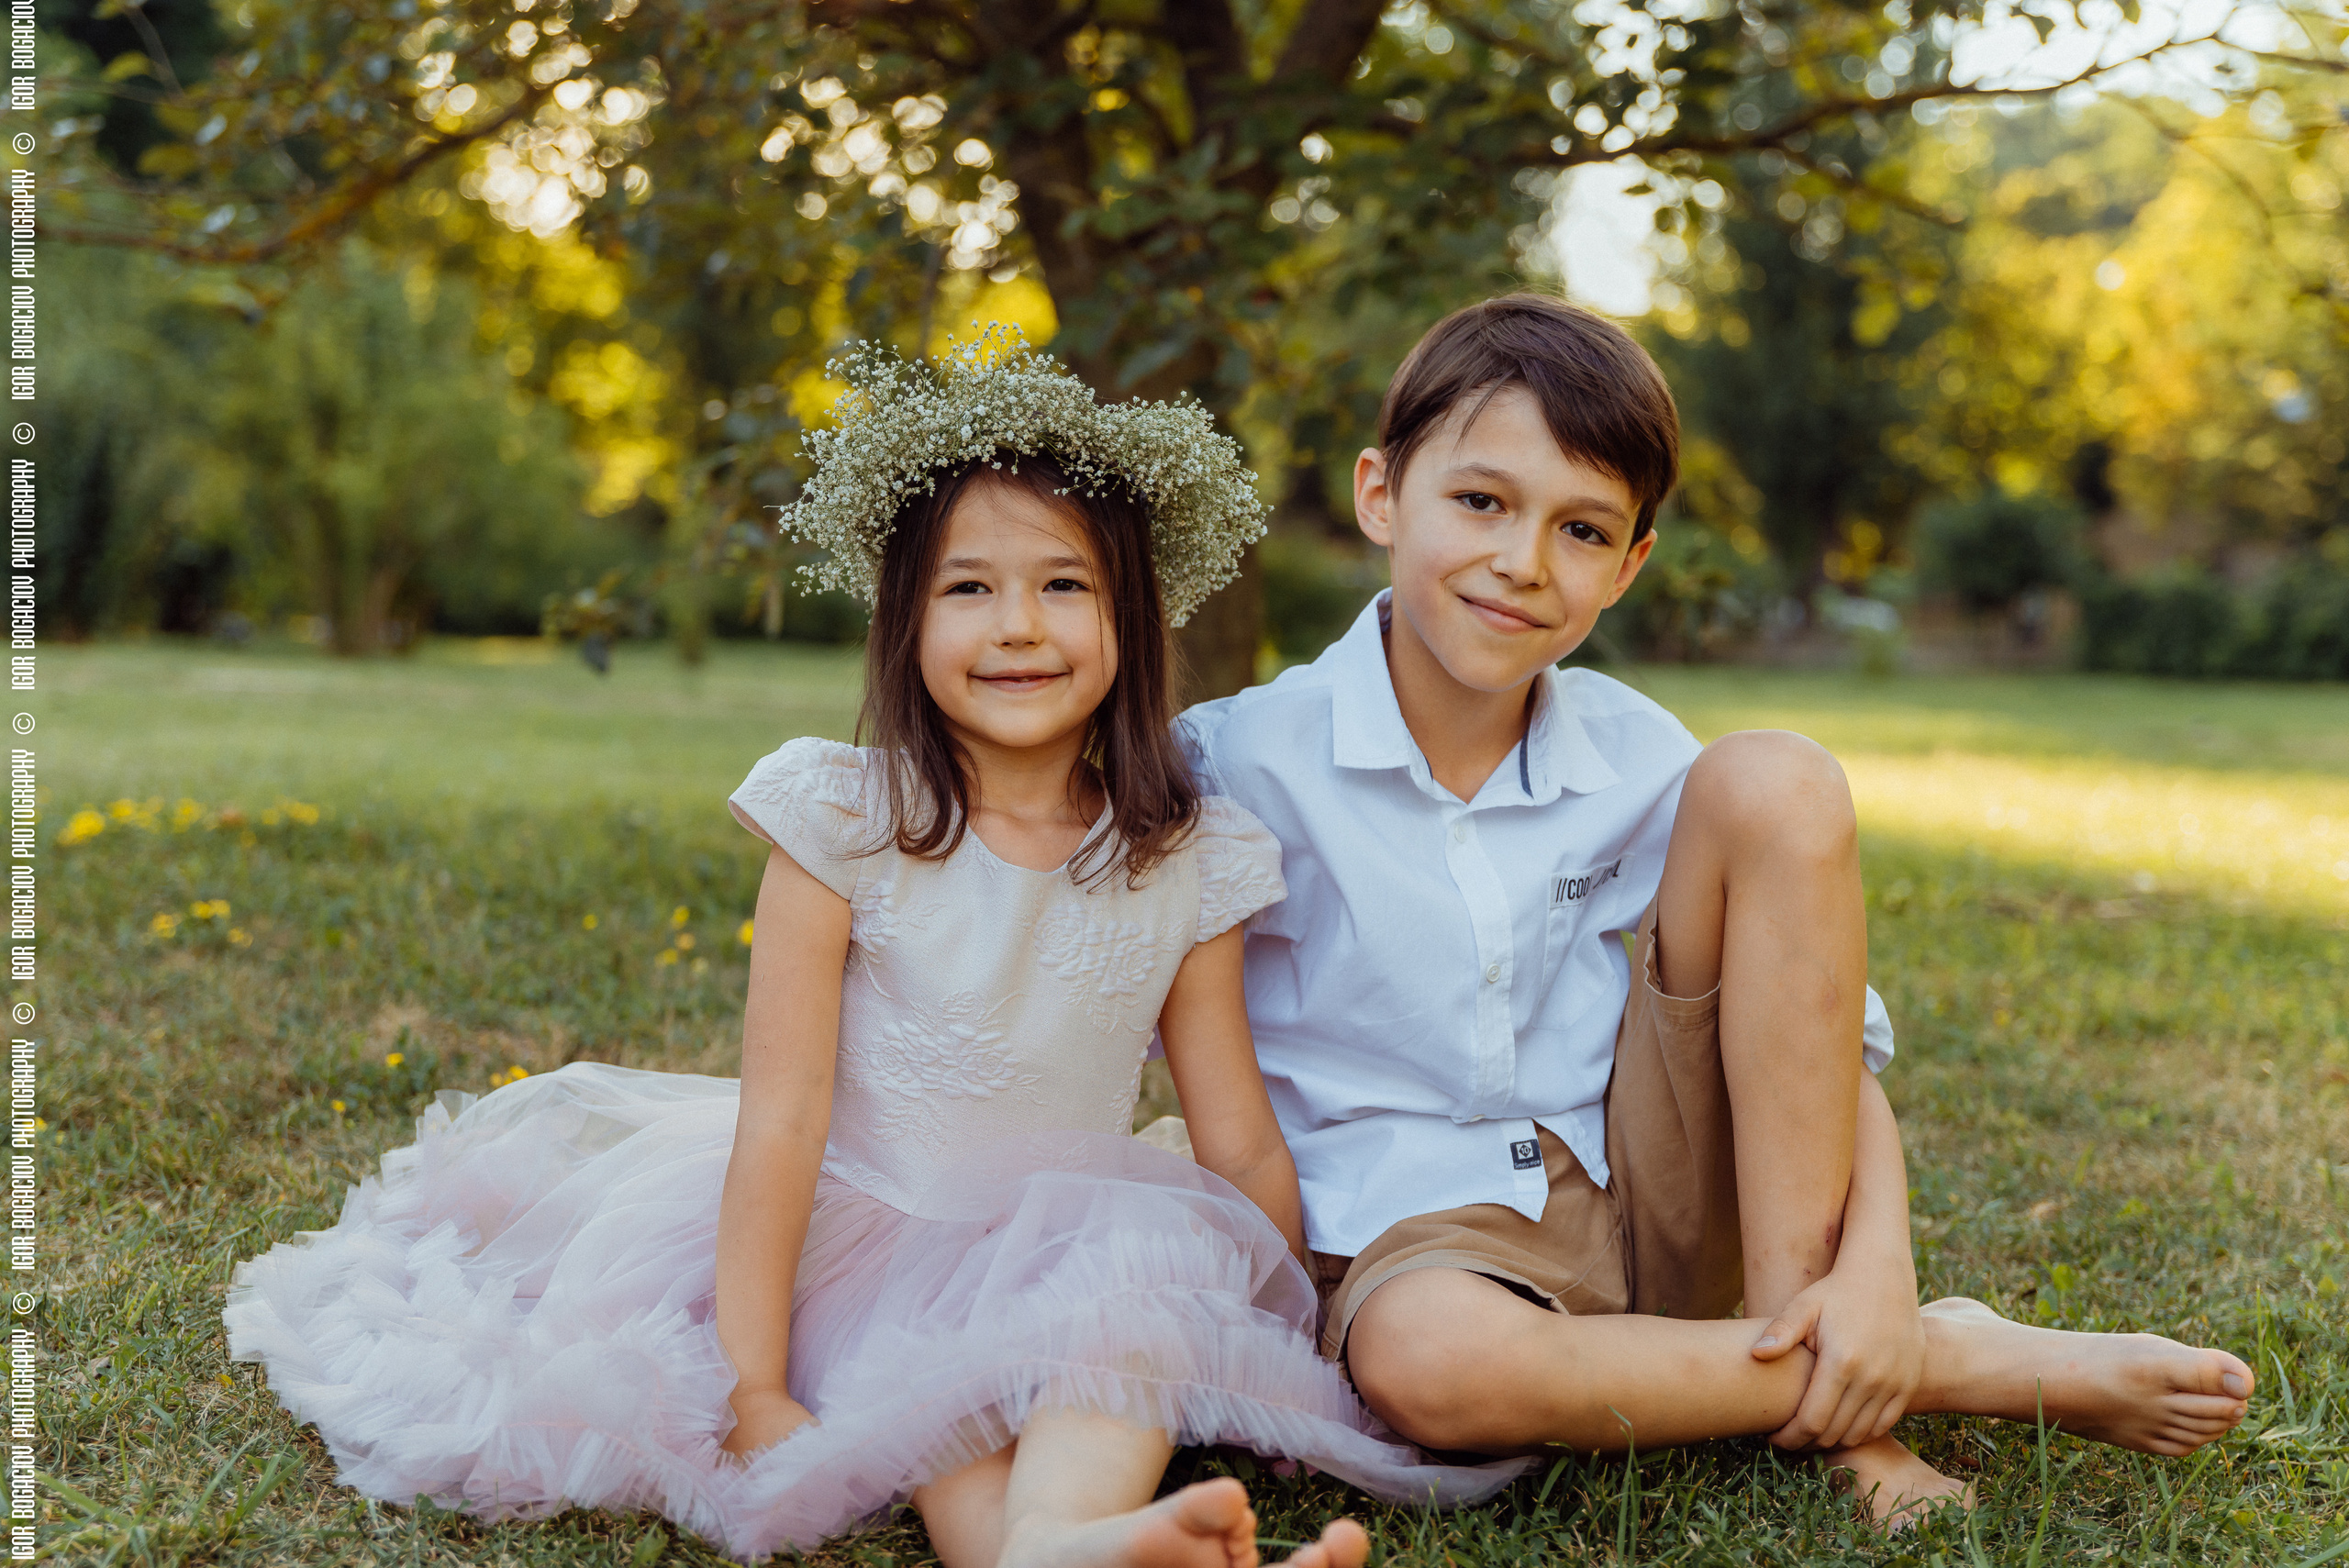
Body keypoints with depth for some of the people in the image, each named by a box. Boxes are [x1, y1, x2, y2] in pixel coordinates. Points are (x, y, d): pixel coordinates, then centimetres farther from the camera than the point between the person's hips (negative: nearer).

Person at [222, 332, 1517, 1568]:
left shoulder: (1188, 866, -2)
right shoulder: (845, 826, -9)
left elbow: (1241, 1141, 4)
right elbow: (781, 1115, -12)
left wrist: (1286, 1365, 6)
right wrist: (752, 1390, -15)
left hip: (1073, 1255, 1)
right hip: (865, 1237, 0)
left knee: (1158, 1277, -32)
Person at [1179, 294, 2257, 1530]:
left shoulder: (1637, 759, -3)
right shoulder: (1239, 765, -10)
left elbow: (1831, 1029, -3)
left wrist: (1876, 1263, -19)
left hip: (1658, 1190, 3)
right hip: (1420, 1229, -2)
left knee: (1774, 782, -17)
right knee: (1426, 1366, -42)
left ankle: (1812, 1360, -16)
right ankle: (1978, 1363, -19)